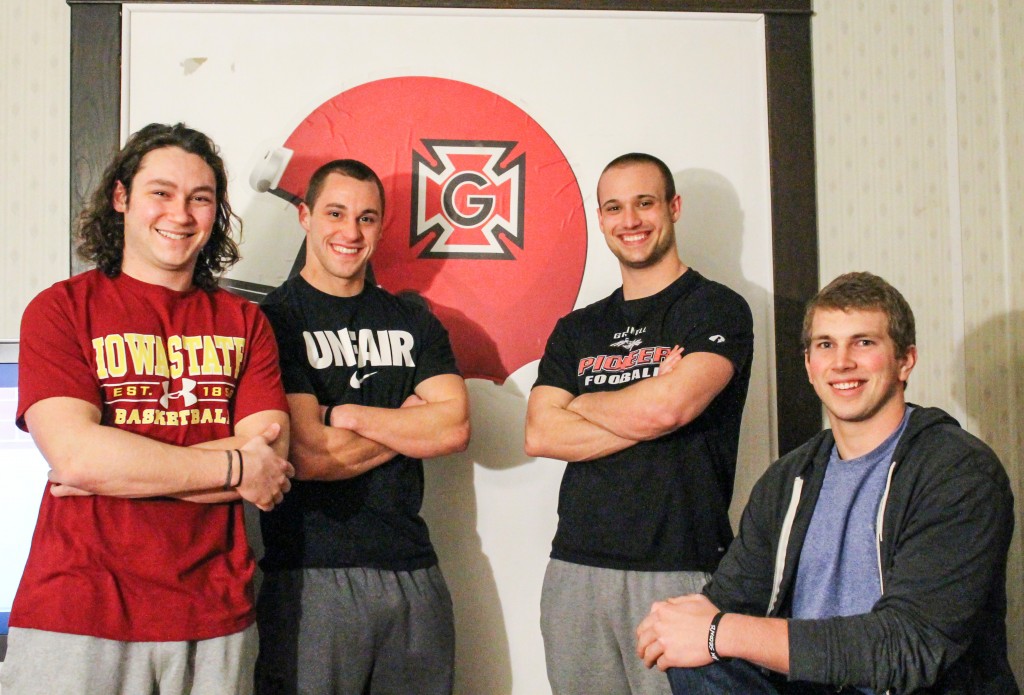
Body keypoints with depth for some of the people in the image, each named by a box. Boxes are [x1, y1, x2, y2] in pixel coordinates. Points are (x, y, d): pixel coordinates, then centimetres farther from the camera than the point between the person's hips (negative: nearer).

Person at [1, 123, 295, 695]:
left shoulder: (245, 322, 8)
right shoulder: (61, 309, 0)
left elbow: (272, 462, -4)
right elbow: (74, 454, -14)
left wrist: (123, 467, -13)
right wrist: (234, 465, -10)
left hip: (215, 616, 3)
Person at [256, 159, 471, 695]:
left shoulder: (414, 321, 12)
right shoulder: (272, 321, -3)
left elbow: (456, 427, -2)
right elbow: (308, 457, -14)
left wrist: (347, 414, -10)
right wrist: (410, 423, -1)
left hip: (412, 571, 4)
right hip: (310, 575, -4)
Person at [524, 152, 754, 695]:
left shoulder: (717, 309, 0)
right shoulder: (577, 329, 15)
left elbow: (667, 407, -15)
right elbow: (539, 435, 2)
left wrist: (580, 404, 3)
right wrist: (646, 415, -8)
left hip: (678, 570, -4)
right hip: (576, 568, 5)